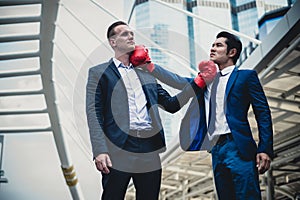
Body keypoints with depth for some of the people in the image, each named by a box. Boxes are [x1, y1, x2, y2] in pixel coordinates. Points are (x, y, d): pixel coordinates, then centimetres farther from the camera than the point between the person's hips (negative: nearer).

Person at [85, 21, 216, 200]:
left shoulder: (147, 75, 21)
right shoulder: (98, 73, 8)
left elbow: (171, 104, 19)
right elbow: (94, 113, -2)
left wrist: (199, 82, 11)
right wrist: (100, 151, -14)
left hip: (149, 153, 4)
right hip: (117, 153, -4)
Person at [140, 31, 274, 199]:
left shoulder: (246, 76, 3)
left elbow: (263, 112, -2)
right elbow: (177, 81, 9)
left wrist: (265, 150, -10)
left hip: (238, 148, -5)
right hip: (216, 149, 5)